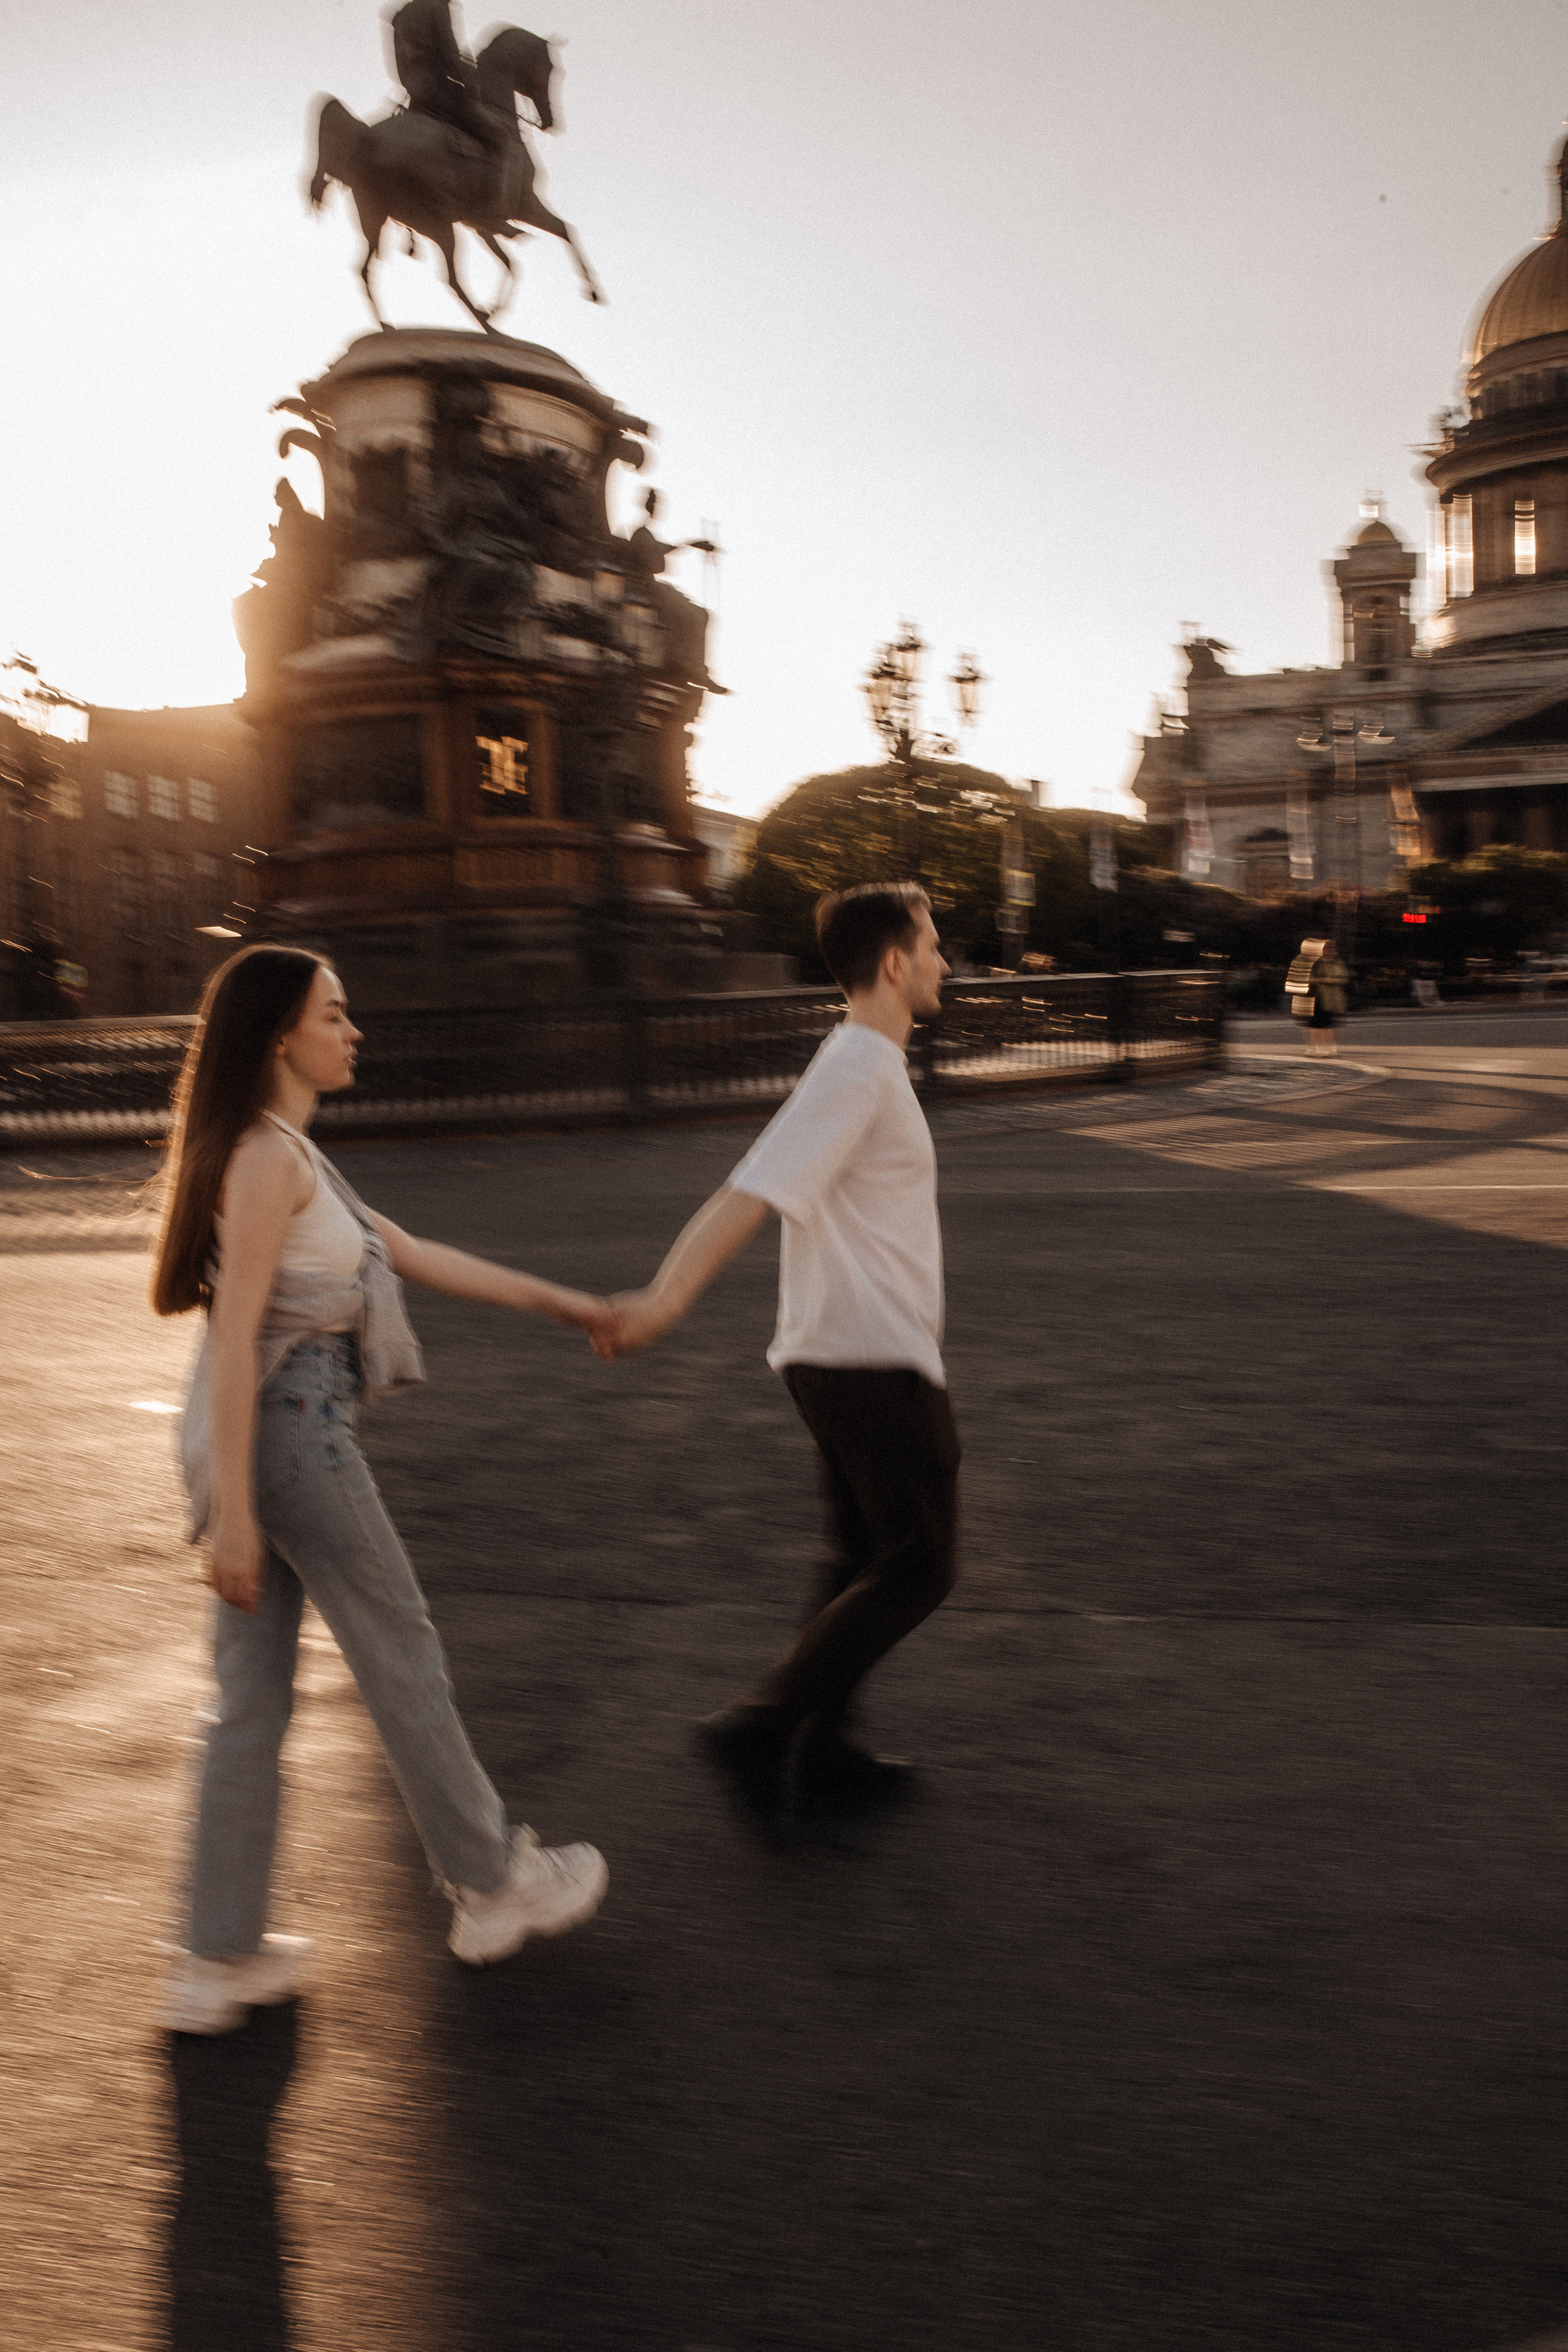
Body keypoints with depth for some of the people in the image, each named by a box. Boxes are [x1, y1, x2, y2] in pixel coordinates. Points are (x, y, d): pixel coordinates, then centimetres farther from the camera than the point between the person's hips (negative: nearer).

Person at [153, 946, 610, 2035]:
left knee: (253, 1697, 12)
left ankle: (222, 1962, 21)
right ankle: (491, 1884, 24)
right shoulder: (267, 1158, -15)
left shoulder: (286, 1154, 16)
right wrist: (231, 1515, -22)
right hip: (289, 1428, -9)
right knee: (402, 1657, 6)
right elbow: (236, 1336, -21)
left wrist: (558, 1300, 21)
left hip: (269, 1430, 9)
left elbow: (414, 1254, 20)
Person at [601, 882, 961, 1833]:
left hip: (843, 1357, 10)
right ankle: (763, 1726, -1)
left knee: (863, 1559, 16)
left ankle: (820, 1754, 23)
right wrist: (664, 1300, -37)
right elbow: (754, 1191, -29)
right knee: (917, 1567, -1)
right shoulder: (858, 1070, -18)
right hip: (876, 1362, -10)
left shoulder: (866, 1066, 14)